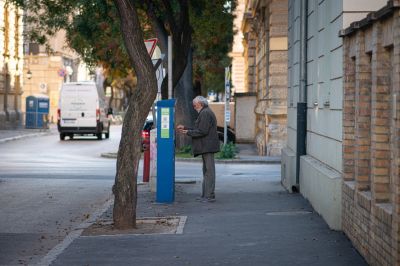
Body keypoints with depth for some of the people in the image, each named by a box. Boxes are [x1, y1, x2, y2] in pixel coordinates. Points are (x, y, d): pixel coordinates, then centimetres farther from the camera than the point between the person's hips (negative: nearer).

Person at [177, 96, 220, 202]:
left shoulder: (205, 113, -13)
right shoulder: (205, 113, 21)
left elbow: (202, 131, -20)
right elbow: (198, 129, 23)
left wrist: (188, 132, -10)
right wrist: (185, 128, 20)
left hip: (207, 146, -11)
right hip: (206, 146, 11)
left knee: (209, 170, -10)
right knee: (207, 171, 12)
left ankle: (210, 196, -10)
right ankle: (205, 195, 16)